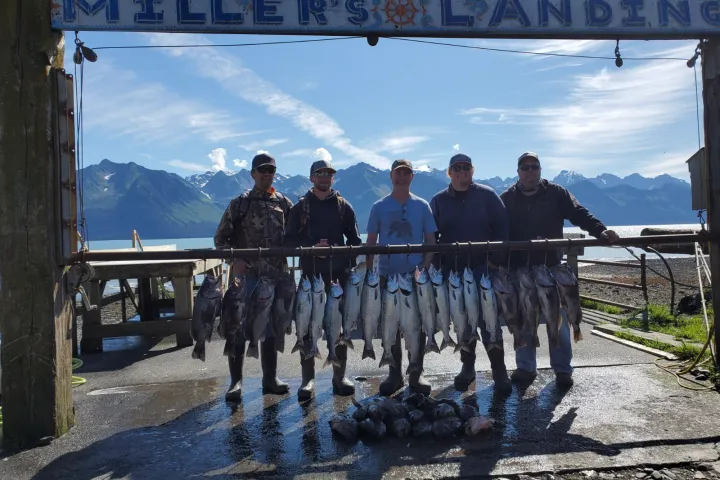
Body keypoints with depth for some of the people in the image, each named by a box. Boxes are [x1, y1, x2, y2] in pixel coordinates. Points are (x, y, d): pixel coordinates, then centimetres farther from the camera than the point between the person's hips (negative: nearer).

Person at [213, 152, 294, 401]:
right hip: (246, 275, -3)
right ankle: (236, 381, 9)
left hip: (276, 275, 3)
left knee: (271, 329, 11)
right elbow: (220, 238, 1)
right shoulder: (240, 203, 1)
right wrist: (233, 259, -15)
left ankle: (270, 379, 22)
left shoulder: (284, 203, 8)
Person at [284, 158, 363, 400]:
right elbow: (289, 240, 1)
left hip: (339, 273, 1)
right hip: (310, 273, -1)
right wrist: (313, 247, -15)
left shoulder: (343, 206, 8)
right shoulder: (300, 207, 6)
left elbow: (355, 240, 7)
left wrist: (351, 268, -4)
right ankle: (308, 379, 8)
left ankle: (340, 376, 17)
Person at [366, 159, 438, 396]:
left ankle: (416, 374, 19)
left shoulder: (422, 206, 4)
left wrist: (426, 268, -7)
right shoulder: (379, 207, 3)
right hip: (387, 275, 0)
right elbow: (371, 242, 6)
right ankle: (395, 374, 22)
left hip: (416, 276, 0)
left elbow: (431, 240, 5)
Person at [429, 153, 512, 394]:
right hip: (453, 271, 2)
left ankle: (499, 371, 8)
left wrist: (496, 259, -8)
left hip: (483, 269, -2)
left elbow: (502, 228, 0)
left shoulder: (487, 195, 1)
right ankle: (467, 367, 24)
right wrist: (436, 265, -1)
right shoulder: (439, 201, 7)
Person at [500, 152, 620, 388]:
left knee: (558, 319, 5)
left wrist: (601, 231, -23)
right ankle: (526, 367, 20)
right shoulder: (506, 199, 4)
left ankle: (563, 370, 16)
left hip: (551, 268, 0)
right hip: (519, 270, 1)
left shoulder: (556, 193, 3)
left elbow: (580, 214, -6)